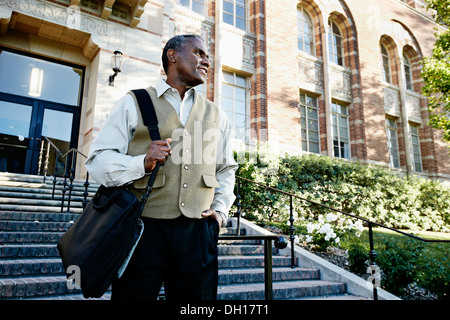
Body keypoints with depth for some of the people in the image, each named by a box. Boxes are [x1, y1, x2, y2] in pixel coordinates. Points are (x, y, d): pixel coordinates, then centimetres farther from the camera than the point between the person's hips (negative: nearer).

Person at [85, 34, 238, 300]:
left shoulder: (217, 115, 16)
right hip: (144, 228, -2)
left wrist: (221, 210, 8)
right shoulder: (133, 103, 5)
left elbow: (227, 169, 23)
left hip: (198, 231, 3)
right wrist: (142, 163, -19)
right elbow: (98, 160, -1)